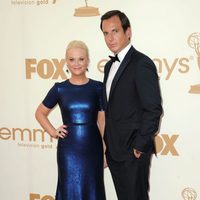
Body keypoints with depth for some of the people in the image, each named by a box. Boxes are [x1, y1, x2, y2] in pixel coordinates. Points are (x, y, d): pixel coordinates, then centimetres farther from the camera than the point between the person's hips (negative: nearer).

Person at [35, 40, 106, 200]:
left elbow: (103, 121, 1)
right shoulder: (59, 89, 0)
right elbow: (40, 113, 13)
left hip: (93, 148, 0)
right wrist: (53, 132, 1)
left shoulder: (98, 88, -1)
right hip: (68, 149, 0)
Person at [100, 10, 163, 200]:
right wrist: (108, 144, 13)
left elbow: (153, 109, -18)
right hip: (114, 150, 8)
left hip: (133, 151, -8)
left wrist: (139, 146, -16)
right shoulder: (110, 65, 14)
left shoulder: (142, 64, -13)